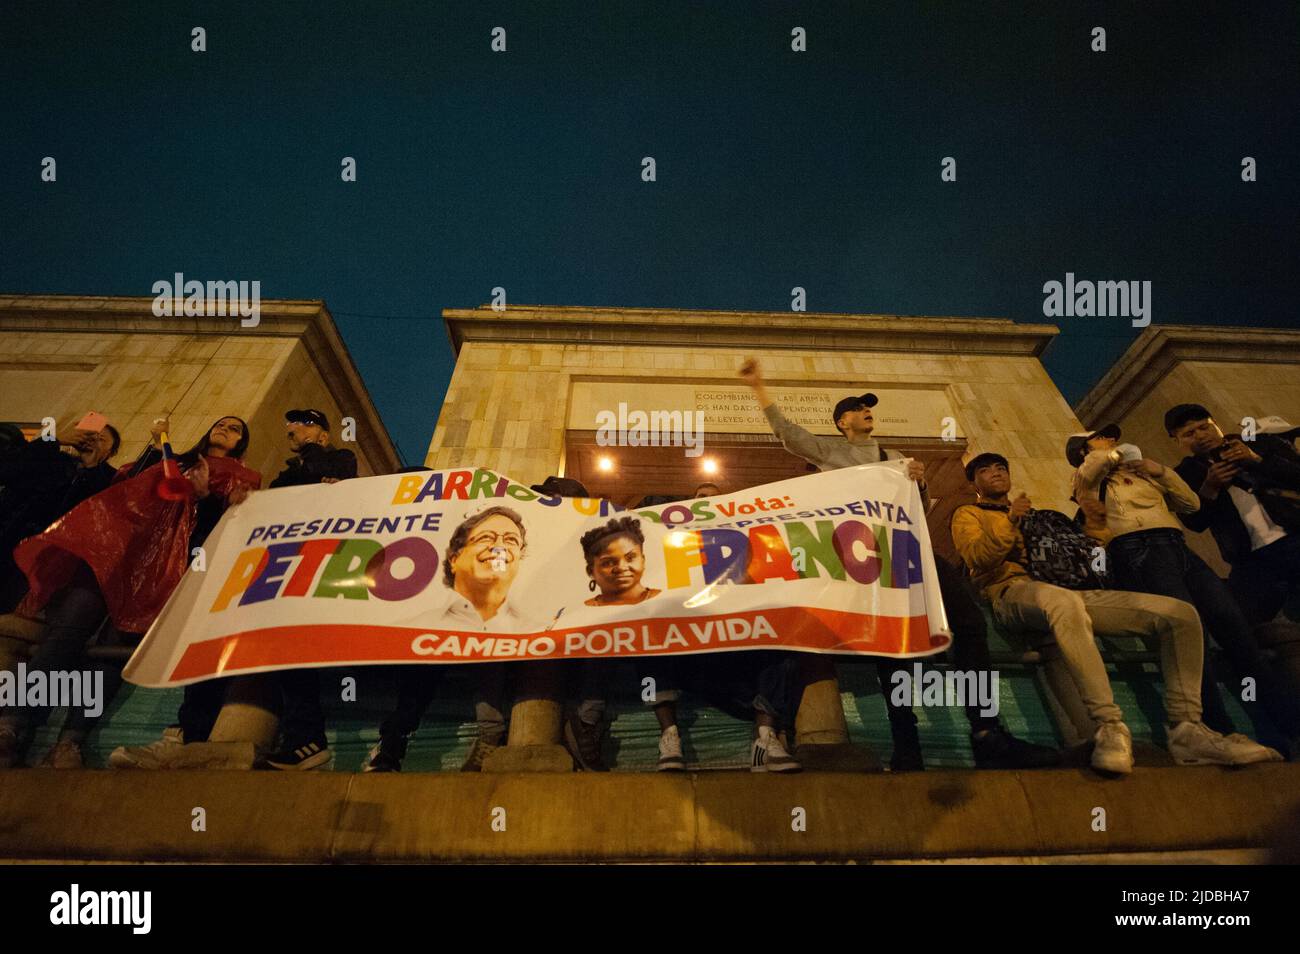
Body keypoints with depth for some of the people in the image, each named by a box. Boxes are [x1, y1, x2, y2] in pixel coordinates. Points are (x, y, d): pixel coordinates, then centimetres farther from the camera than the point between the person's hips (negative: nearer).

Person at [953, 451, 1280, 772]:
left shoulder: (1037, 514, 35)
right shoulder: (969, 514, 18)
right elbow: (977, 558, -3)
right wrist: (1010, 521, -14)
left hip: (1072, 592, 7)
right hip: (1014, 591, -7)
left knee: (1181, 613, -7)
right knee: (1063, 601, -45)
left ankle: (1186, 728, -10)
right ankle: (1109, 724, -42)